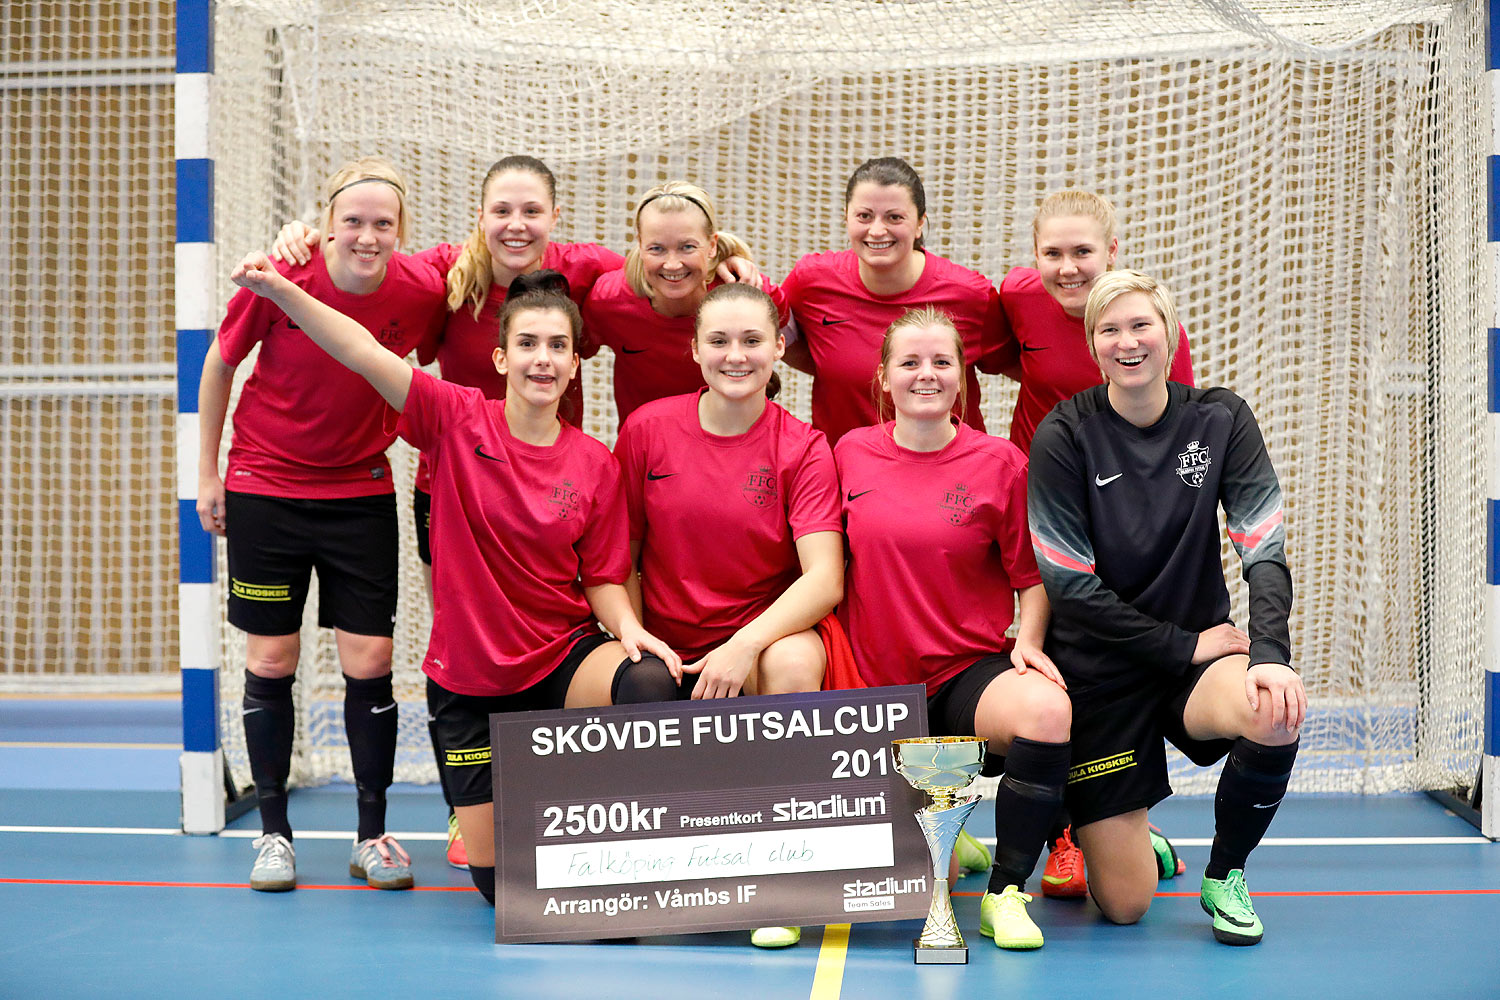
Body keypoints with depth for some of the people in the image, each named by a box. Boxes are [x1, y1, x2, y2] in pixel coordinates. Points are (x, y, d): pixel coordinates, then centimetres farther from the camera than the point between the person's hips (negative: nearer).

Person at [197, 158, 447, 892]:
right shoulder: (277, 282, -18)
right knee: (270, 661, 4)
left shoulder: (422, 292, -15)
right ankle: (273, 832, 17)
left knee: (370, 661, -1)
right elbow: (219, 366, -1)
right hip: (265, 489, -1)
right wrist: (208, 474, 2)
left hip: (361, 494, 1)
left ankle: (373, 835, 14)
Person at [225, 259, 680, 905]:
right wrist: (280, 289, -31)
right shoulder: (457, 420, -9)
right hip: (467, 677, 0)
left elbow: (602, 581, 2)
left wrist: (629, 629, -19)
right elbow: (363, 354, -19)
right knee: (498, 882, 3)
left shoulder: (596, 465, -4)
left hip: (563, 658, 0)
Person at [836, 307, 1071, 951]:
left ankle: (1004, 893, -19)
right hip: (874, 677, 2)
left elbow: (1033, 576, 5)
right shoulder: (851, 453, 4)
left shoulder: (1000, 463, -1)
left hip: (970, 669, -2)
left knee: (1047, 712, -36)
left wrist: (1028, 641, -13)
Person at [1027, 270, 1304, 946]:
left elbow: (1266, 552, -10)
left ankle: (1224, 875, -3)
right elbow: (1071, 586, -13)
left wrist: (1270, 654, -27)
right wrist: (1186, 644, -16)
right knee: (1123, 906, -5)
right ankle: (1108, 832, 35)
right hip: (1099, 668, -2)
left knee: (1276, 716, -34)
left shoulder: (1221, 419, -3)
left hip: (1202, 650, 2)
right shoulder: (1065, 435, -10)